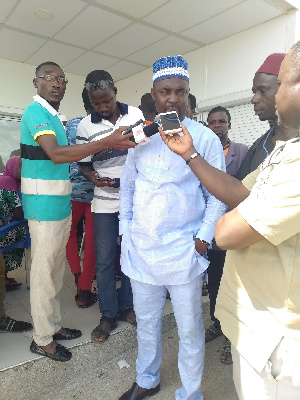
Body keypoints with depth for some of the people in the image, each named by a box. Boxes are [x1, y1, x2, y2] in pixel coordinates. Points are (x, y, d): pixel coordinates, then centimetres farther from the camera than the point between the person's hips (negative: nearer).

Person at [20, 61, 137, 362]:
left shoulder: (52, 116, 17)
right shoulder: (36, 112, -12)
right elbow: (56, 154, -29)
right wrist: (107, 142, -33)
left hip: (60, 204, 9)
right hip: (44, 206, -9)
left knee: (56, 268, 16)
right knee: (44, 271, 1)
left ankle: (53, 326, 32)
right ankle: (42, 339, 18)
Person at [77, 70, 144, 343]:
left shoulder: (136, 114, -1)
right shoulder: (85, 126, -2)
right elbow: (84, 164, 3)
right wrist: (93, 177, -18)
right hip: (105, 201, 0)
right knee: (104, 259, 4)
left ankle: (126, 306, 31)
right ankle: (108, 315, 23)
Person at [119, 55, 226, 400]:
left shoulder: (205, 138, -5)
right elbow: (127, 185, 11)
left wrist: (204, 238, -10)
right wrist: (125, 231, 7)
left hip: (183, 252, -3)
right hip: (140, 248, 4)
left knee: (190, 330, 11)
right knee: (146, 322, 21)